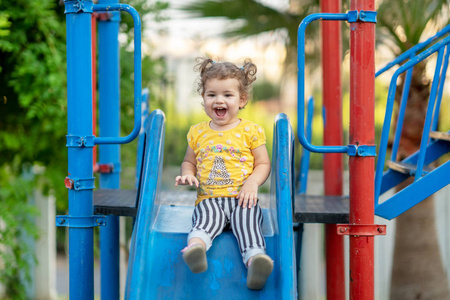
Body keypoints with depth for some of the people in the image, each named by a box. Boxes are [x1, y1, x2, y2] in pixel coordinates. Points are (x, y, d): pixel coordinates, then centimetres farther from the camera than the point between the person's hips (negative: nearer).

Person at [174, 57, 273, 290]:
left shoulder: (251, 131, 9)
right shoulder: (197, 133, 17)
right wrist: (187, 174, 4)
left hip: (241, 199, 0)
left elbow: (263, 164, 10)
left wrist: (252, 183, -10)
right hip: (209, 199, 0)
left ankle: (254, 258, -57)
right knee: (208, 216, -34)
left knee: (247, 218, -33)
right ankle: (196, 246, -65)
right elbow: (189, 161, 29)